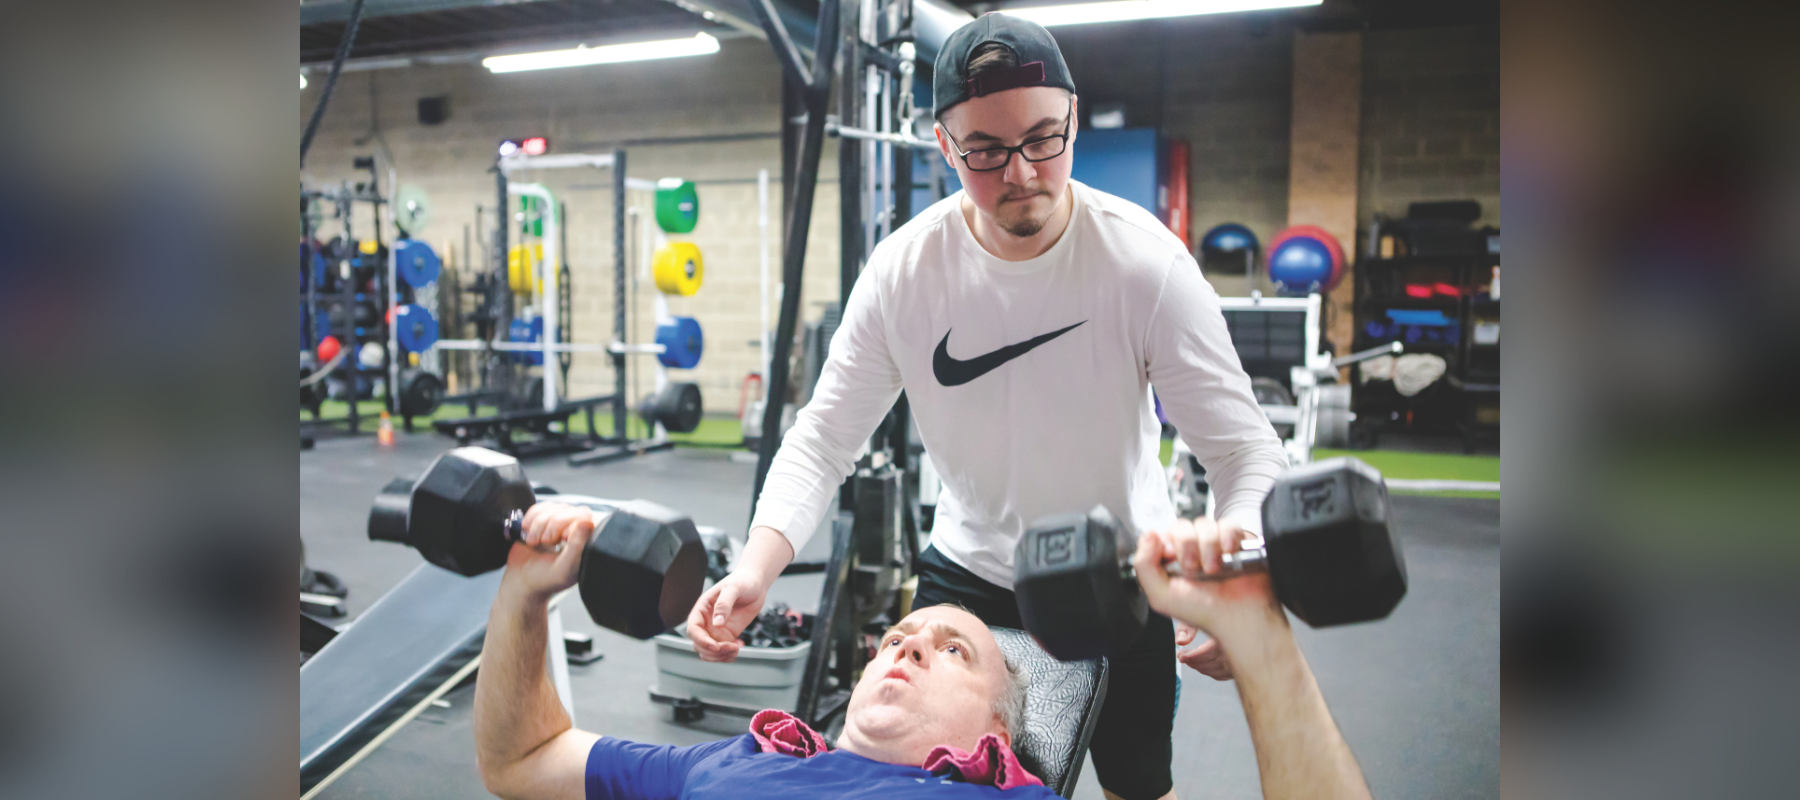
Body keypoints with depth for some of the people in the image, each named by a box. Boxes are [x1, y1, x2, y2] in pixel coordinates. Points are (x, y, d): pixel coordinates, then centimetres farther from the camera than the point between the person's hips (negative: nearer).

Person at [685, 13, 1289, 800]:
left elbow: (1246, 448, -23)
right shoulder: (903, 270, -17)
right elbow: (823, 440, -14)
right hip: (968, 570, 2)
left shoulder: (1146, 261, -23)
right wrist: (756, 566, -32)